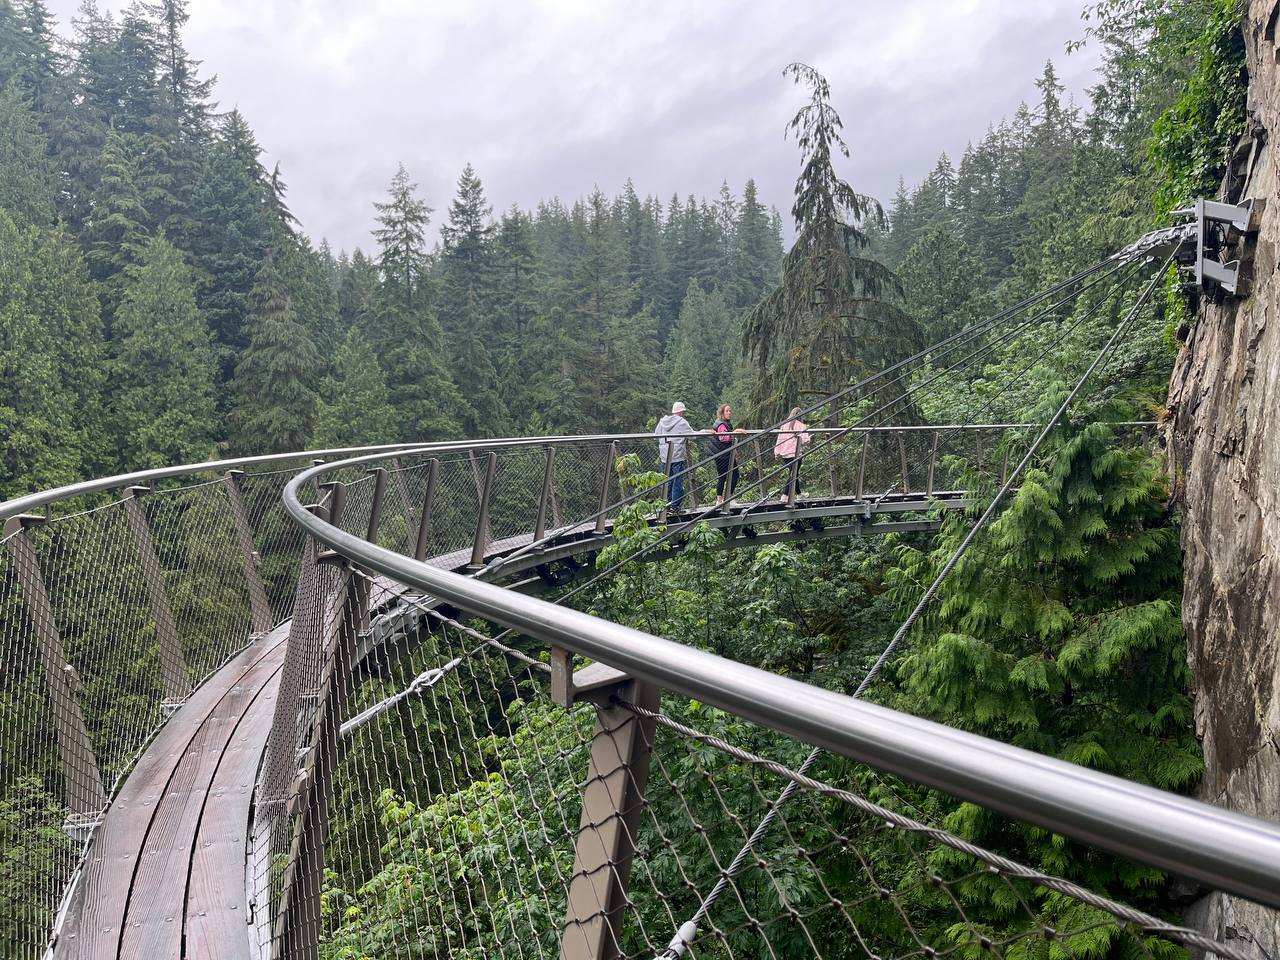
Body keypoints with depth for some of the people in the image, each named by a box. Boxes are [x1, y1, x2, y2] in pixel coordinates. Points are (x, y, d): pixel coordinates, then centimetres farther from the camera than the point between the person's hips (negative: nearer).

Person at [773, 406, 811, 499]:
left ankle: (798, 494, 27)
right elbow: (804, 440, -12)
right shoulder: (800, 425, -6)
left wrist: (777, 452, 13)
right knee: (793, 475, -2)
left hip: (784, 454, 6)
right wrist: (810, 439, 9)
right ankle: (785, 495, -12)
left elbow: (779, 439, 10)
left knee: (794, 474, 17)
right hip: (795, 453, -6)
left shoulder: (785, 425, 10)